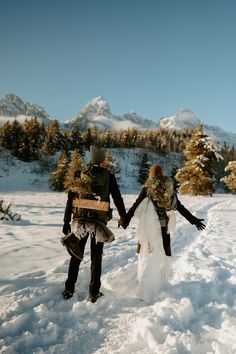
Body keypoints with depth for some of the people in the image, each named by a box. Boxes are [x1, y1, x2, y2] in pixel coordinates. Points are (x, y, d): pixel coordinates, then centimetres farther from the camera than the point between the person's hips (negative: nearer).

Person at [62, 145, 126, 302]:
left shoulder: (80, 175, 1)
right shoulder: (109, 176, -2)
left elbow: (70, 199, 0)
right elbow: (117, 198, 1)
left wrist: (66, 221, 6)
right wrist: (124, 217, 13)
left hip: (80, 220, 1)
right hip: (100, 221, -1)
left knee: (76, 255, 14)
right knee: (96, 257, 10)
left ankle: (69, 290, 19)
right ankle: (94, 293, 14)